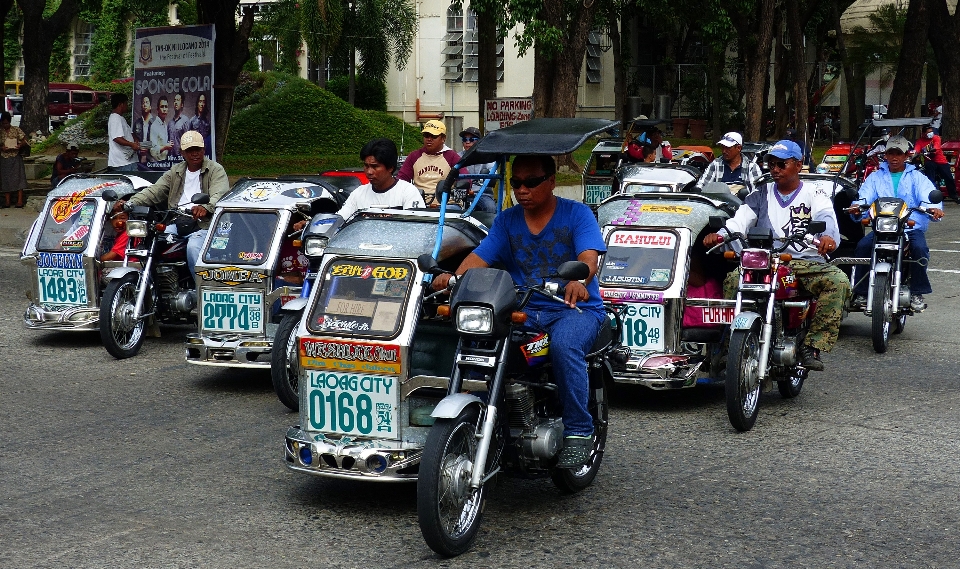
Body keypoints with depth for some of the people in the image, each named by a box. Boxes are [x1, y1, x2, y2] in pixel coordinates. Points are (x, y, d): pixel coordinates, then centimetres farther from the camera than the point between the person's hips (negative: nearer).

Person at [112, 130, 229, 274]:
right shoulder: (175, 172, 20)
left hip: (203, 226, -5)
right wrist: (129, 203, -9)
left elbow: (220, 196, -16)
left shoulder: (216, 170, 3)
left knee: (193, 248, -34)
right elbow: (153, 191, 10)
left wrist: (205, 208, -40)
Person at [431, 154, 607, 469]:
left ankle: (578, 432, -24)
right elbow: (480, 256, -1)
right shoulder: (507, 220, 13)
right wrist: (454, 277, -23)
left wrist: (579, 280, -41)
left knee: (564, 345, -36)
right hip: (523, 310, 4)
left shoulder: (576, 213, 1)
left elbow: (589, 256, -16)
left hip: (575, 308, -4)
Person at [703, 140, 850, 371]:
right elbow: (741, 219, 3)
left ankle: (812, 346, -28)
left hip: (807, 263, -1)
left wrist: (828, 237, -34)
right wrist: (720, 235, -21)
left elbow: (827, 221, -7)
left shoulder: (814, 196, 13)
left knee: (838, 281, -30)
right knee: (733, 280, -29)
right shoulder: (760, 195, 20)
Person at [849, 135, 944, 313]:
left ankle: (917, 293, -18)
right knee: (862, 247, -26)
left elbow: (928, 195, -3)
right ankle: (861, 293, -18)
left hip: (912, 227, -1)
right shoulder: (875, 177, 19)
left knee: (920, 248, -32)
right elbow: (864, 196, 2)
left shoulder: (916, 177, 15)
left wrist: (934, 208, -28)